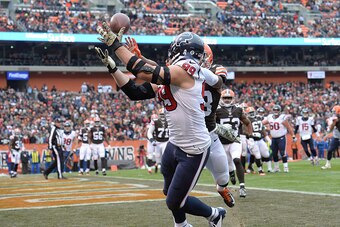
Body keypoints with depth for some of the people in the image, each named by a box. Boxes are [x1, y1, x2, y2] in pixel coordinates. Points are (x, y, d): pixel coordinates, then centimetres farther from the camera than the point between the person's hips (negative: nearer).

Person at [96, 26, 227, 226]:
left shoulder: (186, 69, -19)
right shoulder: (166, 79, 7)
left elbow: (144, 72, -24)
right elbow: (136, 92, 9)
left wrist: (116, 44, -18)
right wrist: (111, 66, 4)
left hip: (194, 151, -9)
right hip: (174, 145, 9)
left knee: (175, 202, 3)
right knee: (170, 193, 21)